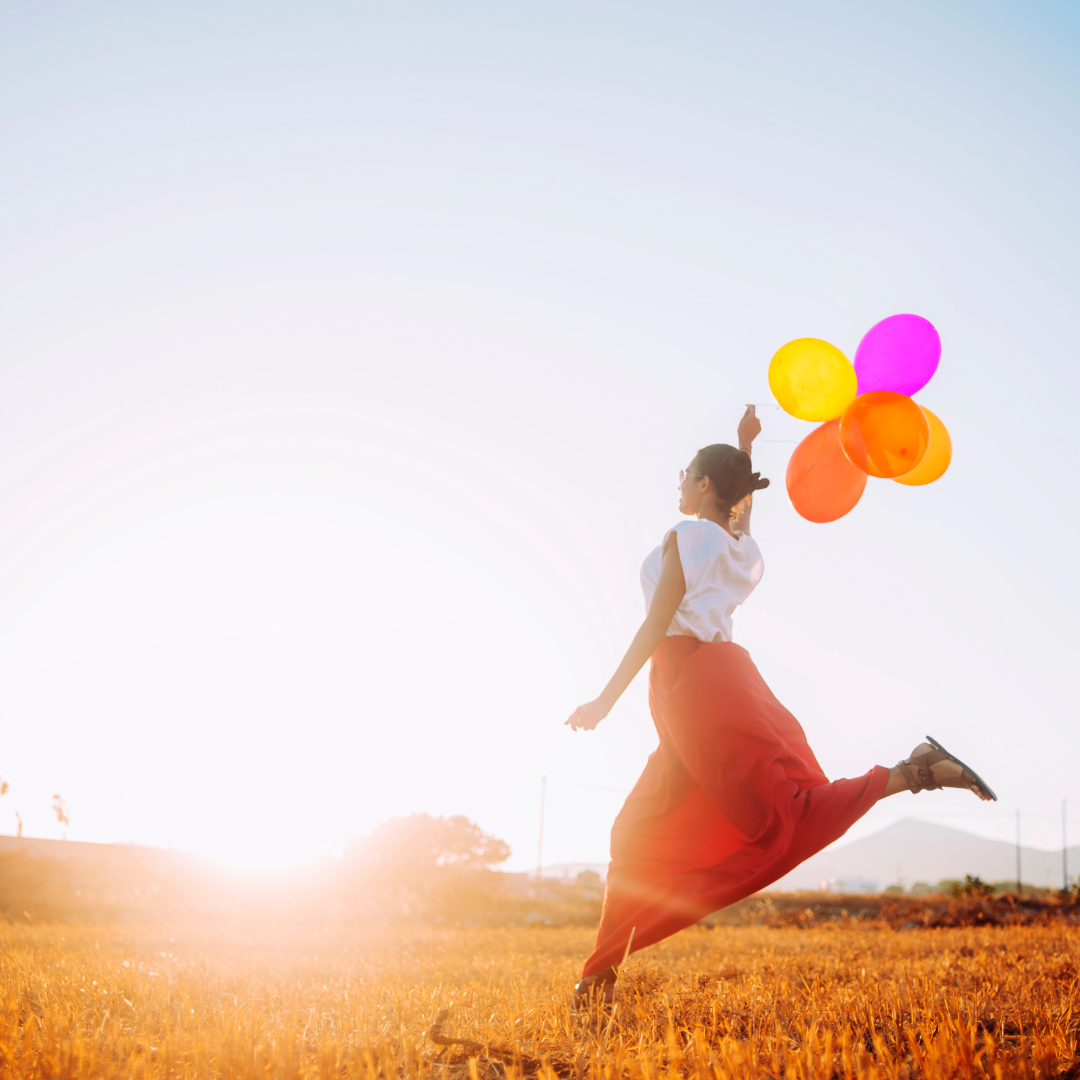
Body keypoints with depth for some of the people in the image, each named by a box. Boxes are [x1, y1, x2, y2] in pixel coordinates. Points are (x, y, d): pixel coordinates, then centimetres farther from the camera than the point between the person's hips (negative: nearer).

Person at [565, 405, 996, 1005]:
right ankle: (602, 969, 8)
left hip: (690, 676, -9)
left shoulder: (685, 538, -4)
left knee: (791, 811, -17)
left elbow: (657, 625, -11)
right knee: (639, 834, 9)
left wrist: (607, 699, -12)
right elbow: (739, 512, 45)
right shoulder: (743, 546, 18)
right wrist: (745, 448, 42)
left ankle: (914, 771, -21)